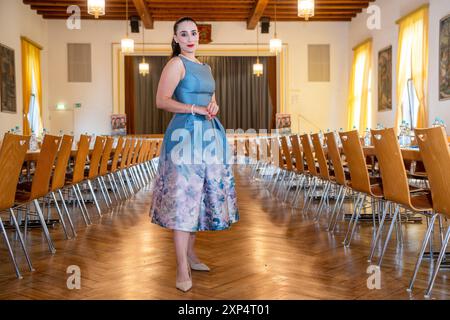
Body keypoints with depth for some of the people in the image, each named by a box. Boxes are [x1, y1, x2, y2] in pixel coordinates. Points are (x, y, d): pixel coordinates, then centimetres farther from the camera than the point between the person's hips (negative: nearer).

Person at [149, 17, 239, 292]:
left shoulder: (206, 67, 18)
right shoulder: (176, 63, -5)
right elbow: (162, 101, -13)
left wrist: (214, 107, 2)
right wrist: (195, 109, -18)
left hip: (209, 135, 8)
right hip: (186, 135, -8)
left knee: (198, 195, 12)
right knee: (183, 197, -7)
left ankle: (191, 254, 25)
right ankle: (182, 269, -2)